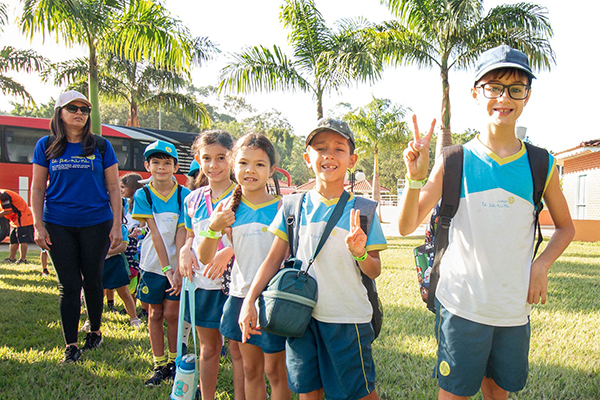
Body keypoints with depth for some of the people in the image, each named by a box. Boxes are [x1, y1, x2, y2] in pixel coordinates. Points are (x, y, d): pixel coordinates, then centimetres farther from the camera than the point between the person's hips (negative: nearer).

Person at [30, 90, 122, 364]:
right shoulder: (46, 146, 5)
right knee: (68, 285, 4)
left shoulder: (101, 146, 3)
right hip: (58, 225, 1)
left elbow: (113, 187, 3)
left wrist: (116, 225, -2)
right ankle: (71, 345, 14)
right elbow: (37, 189, 7)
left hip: (96, 223, 0)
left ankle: (96, 331, 30)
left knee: (92, 281, 9)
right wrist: (38, 226, -2)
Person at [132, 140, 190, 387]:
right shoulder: (142, 195, -3)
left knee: (172, 314, 1)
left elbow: (181, 234, -10)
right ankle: (159, 365, 22)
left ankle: (173, 360, 21)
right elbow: (155, 233, -11)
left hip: (177, 263, -1)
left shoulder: (184, 195, -5)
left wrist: (178, 270, -17)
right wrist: (166, 268, -16)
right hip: (153, 264, 1)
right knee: (155, 314, 9)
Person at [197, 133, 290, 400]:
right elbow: (205, 259, 1)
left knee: (275, 370, 9)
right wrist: (213, 228, -16)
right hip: (241, 295, 3)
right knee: (250, 369, 17)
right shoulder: (228, 209, 1)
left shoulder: (281, 207, -8)